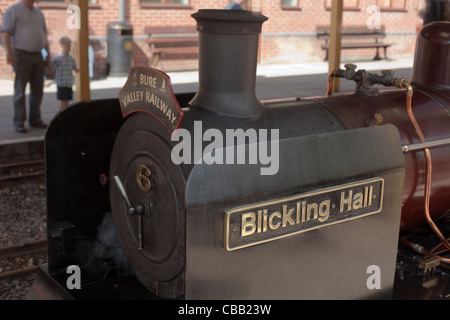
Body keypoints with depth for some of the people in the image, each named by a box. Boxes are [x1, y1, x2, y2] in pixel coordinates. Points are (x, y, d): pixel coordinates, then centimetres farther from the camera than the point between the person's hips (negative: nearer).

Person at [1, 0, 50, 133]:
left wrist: (48, 54, 12)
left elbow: (44, 35, 19)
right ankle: (19, 122, -3)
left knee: (38, 89, 5)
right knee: (20, 90, -7)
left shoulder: (38, 12, 15)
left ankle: (35, 119, 13)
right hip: (21, 56, -6)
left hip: (37, 56, 6)